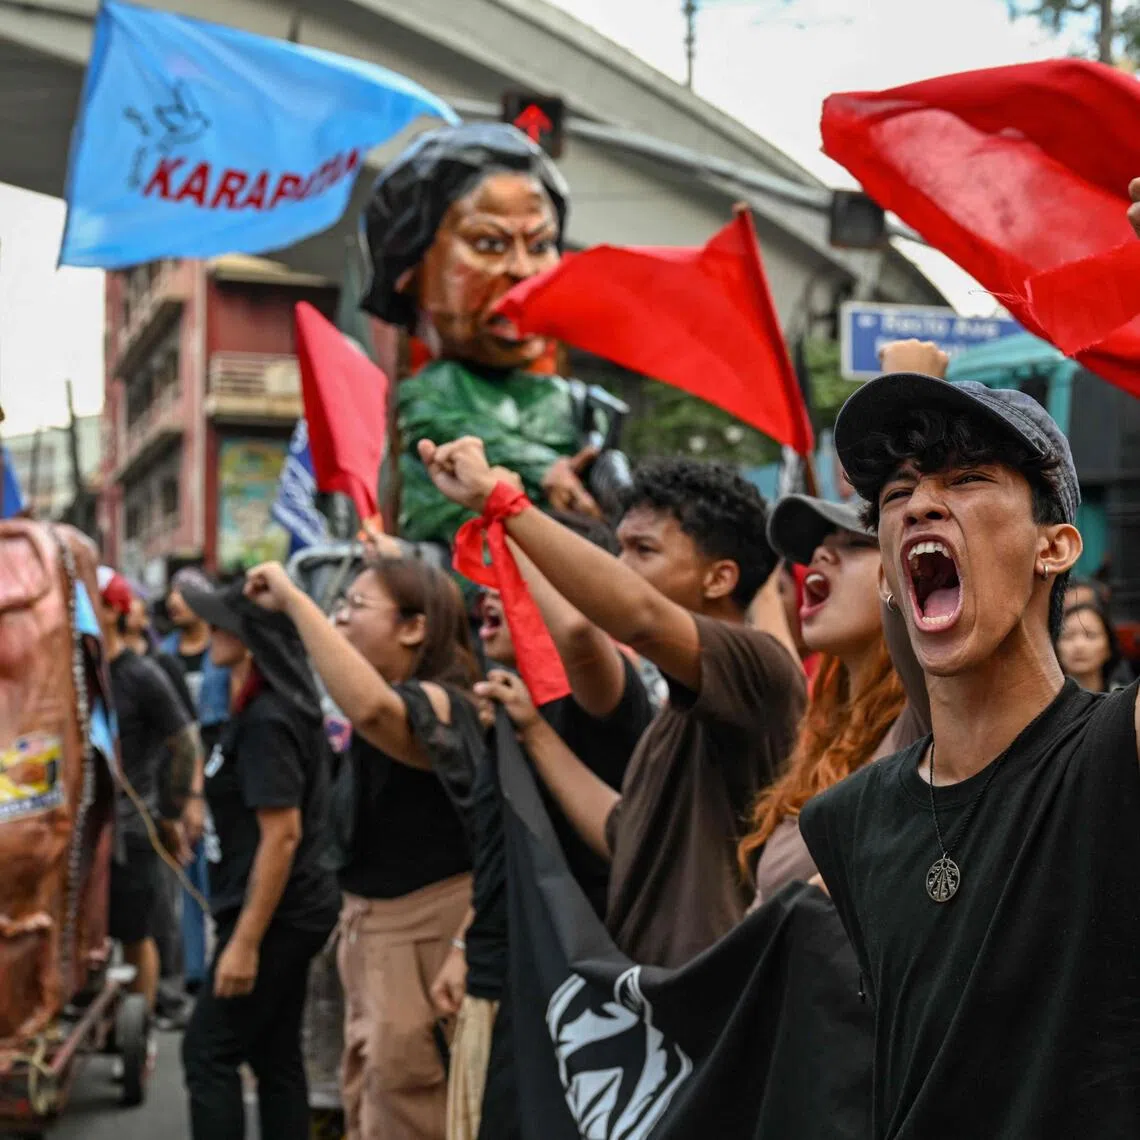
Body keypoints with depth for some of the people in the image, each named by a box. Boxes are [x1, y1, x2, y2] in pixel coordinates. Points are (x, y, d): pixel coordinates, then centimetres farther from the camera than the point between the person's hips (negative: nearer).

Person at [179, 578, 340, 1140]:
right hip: (286, 913, 10)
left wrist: (244, 941, -23)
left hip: (276, 916, -10)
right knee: (275, 1056, 12)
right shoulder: (263, 707, 10)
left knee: (208, 1053, -4)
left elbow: (282, 834, -23)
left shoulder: (265, 722, -19)